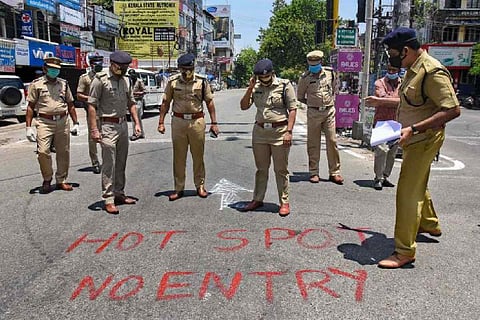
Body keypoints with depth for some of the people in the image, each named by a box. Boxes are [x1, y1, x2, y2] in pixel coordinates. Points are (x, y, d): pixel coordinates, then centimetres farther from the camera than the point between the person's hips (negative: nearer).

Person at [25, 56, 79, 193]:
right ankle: (47, 180, 9)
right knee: (43, 151, -13)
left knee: (63, 153, 5)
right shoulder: (36, 84, 4)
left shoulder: (64, 84, 13)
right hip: (44, 122, -3)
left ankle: (61, 180, 19)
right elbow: (30, 106, 3)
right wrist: (28, 127, -3)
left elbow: (70, 105, 18)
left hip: (63, 121, 3)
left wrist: (75, 123, 12)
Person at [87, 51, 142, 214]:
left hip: (123, 125, 7)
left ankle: (119, 193, 24)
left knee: (121, 162, 12)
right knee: (109, 164, -5)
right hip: (108, 126, -7)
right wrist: (94, 129, -18)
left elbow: (131, 103, 19)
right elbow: (92, 105, -11)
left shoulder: (125, 80, 12)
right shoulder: (100, 79, -8)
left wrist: (137, 123, 11)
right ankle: (108, 199, 0)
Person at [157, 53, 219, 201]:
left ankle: (200, 185, 20)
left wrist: (214, 123, 1)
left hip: (197, 121, 0)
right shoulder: (172, 81, 2)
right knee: (178, 156, 5)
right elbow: (165, 103, 7)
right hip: (178, 121, 1)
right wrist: (161, 122, 4)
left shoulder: (202, 81, 0)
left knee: (198, 155, 7)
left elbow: (209, 102, 4)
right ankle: (179, 188, 14)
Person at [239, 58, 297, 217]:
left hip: (279, 132, -4)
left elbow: (292, 109, -6)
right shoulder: (256, 87, 9)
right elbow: (243, 106, 7)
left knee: (281, 170, 2)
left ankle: (284, 202, 11)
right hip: (259, 131, 4)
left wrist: (289, 131, -15)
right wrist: (250, 88, -5)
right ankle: (258, 199, 24)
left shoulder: (284, 85, -3)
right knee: (261, 169, 13)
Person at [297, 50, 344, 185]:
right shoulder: (305, 77, -2)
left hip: (329, 112, 2)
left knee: (332, 141, 0)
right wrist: (313, 104, 5)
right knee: (313, 143, 3)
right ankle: (314, 173, 11)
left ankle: (334, 172, 8)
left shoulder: (330, 72, 5)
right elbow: (300, 97, 9)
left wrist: (331, 102, 12)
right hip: (313, 113, -2)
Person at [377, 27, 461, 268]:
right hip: (414, 140, 10)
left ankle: (405, 251, 2)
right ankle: (429, 224, 48)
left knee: (407, 192, -8)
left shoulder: (432, 72, -22)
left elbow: (453, 110, -27)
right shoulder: (413, 69, 7)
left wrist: (413, 129, -31)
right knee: (418, 186, 25)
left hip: (424, 140, -10)